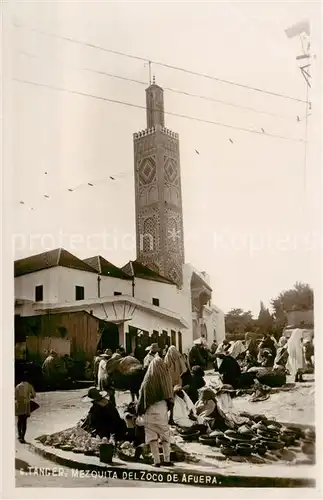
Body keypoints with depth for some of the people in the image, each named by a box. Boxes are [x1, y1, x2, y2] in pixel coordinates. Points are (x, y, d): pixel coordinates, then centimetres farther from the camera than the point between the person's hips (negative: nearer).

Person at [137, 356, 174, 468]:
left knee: (152, 435, 5)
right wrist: (169, 406, 13)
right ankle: (167, 458, 11)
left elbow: (142, 395, -4)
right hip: (162, 409, 2)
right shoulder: (165, 378, -7)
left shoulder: (148, 380, -9)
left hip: (150, 409, -1)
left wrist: (140, 410, 6)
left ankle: (156, 460, 1)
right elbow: (169, 394, -1)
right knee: (165, 434, 14)